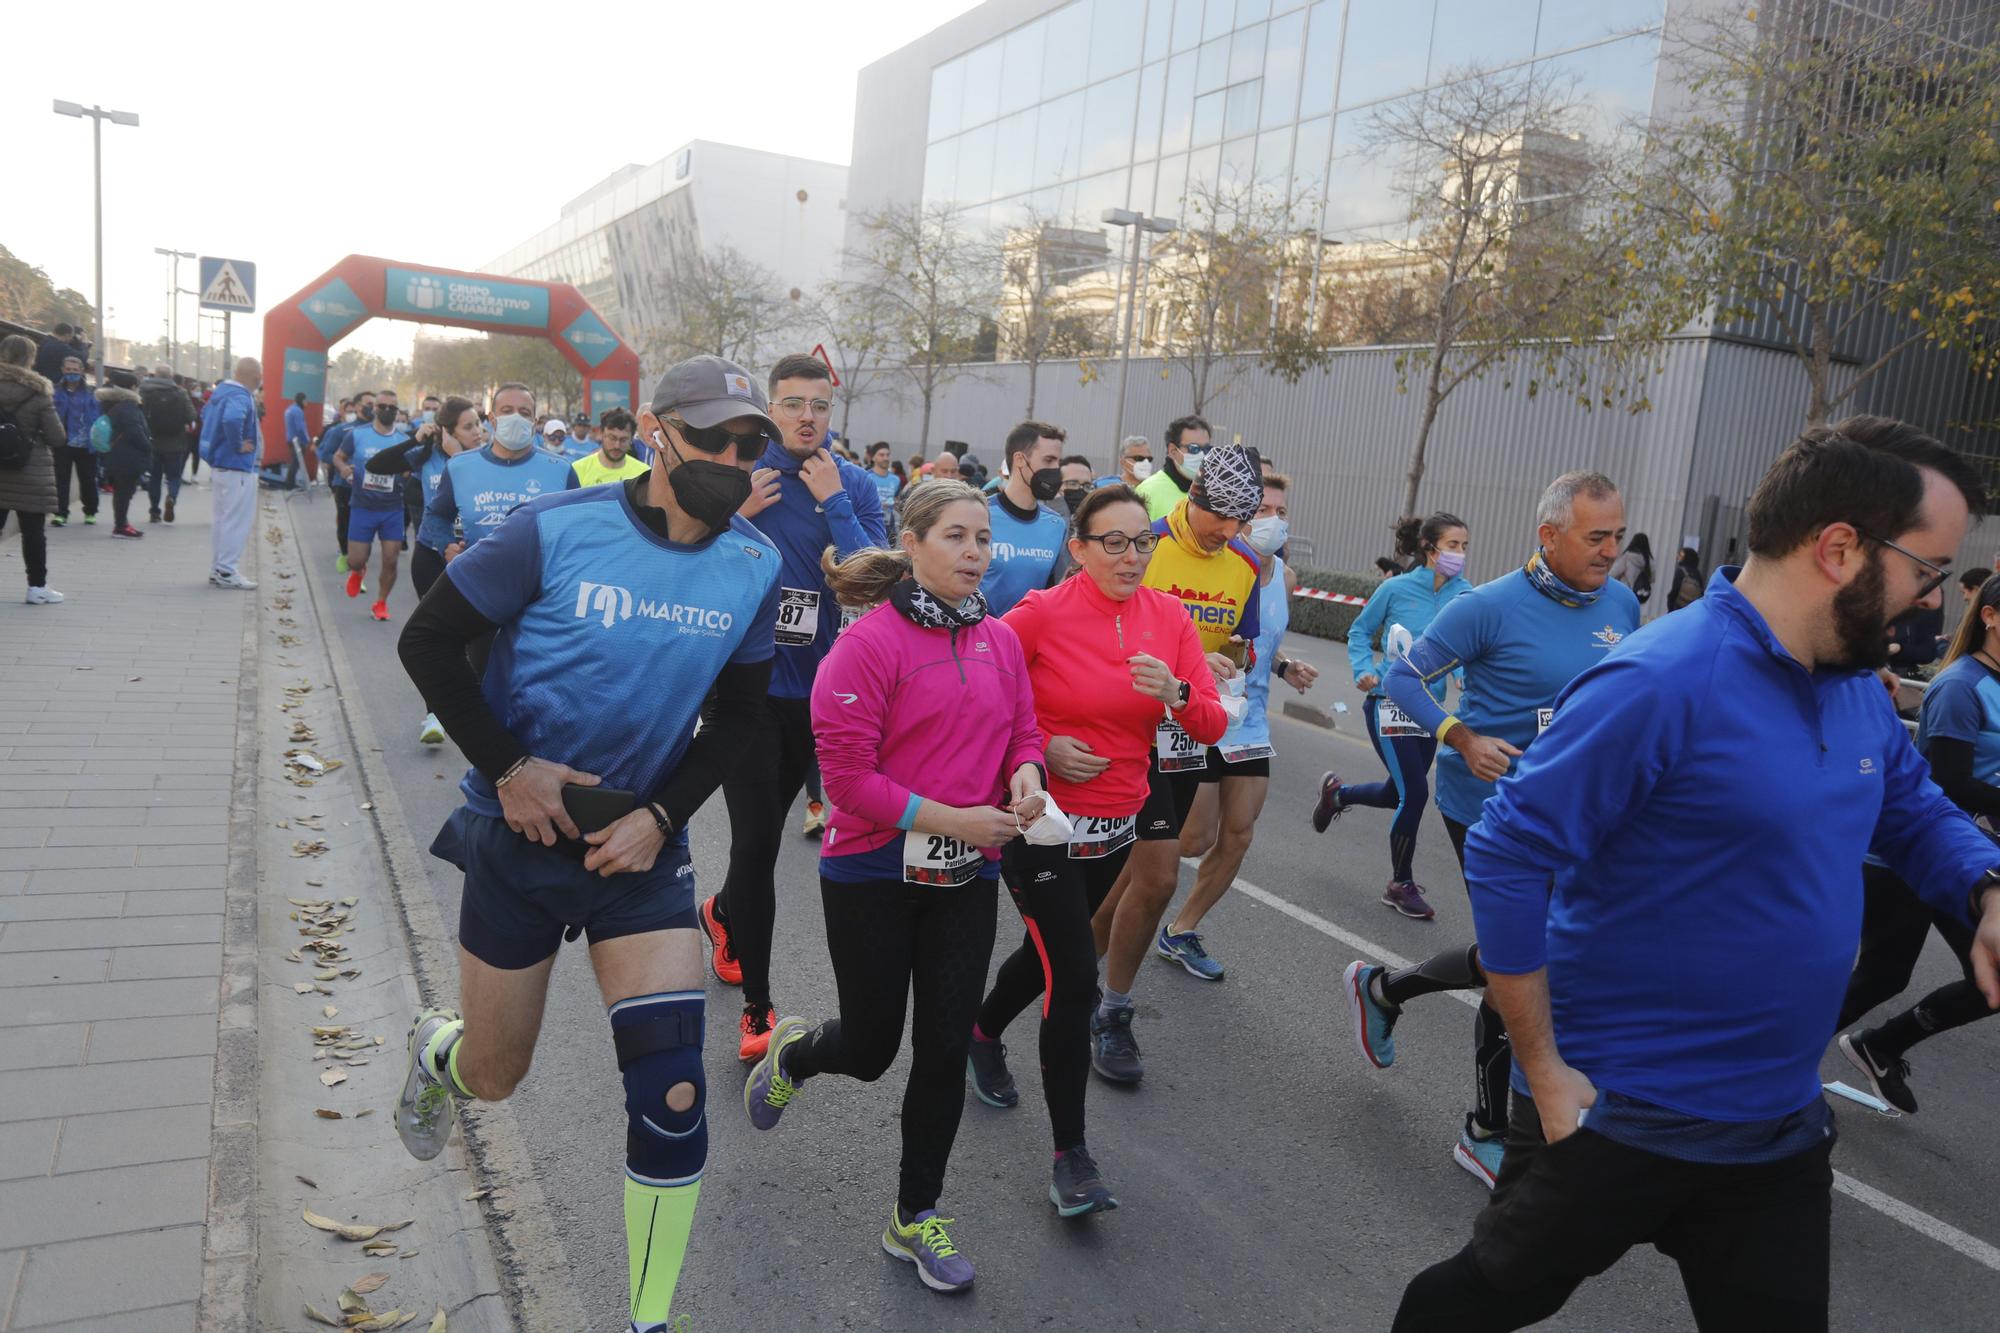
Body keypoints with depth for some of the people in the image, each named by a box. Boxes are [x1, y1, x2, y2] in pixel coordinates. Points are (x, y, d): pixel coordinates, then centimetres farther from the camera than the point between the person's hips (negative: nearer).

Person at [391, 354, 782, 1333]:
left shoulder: (754, 566, -5)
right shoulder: (557, 530, -16)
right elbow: (428, 641, -7)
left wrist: (661, 814, -7)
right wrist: (508, 767, -13)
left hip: (641, 847, 2)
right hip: (520, 838, -1)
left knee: (672, 1099, -7)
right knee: (495, 1077, 15)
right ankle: (436, 1047, 55)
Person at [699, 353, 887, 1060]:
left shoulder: (856, 485, -1)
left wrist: (833, 502, -17)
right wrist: (737, 513, -20)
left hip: (817, 688, 3)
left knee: (762, 831, 21)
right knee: (757, 839, -5)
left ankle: (722, 911, 53)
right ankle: (757, 1006, 10)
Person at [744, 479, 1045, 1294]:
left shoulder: (1000, 641, 1)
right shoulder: (869, 644, -17)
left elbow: (1022, 732, 13)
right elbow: (847, 775, -18)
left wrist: (1026, 774, -10)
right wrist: (951, 819, -20)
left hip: (967, 877, 5)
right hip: (873, 876, -4)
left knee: (945, 1050, 8)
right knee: (870, 1047, 10)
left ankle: (916, 1218, 28)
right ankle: (789, 1056, 47)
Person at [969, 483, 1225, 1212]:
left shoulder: (1169, 618, -3)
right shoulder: (1041, 613, -16)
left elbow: (1214, 725, -4)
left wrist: (1176, 694, -24)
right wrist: (1038, 747, -18)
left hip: (1120, 823, 6)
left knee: (1049, 951, 24)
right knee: (1075, 980, -10)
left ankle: (984, 1032, 54)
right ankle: (1071, 1154, 6)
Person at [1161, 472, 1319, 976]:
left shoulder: (1283, 577, 6)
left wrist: (1284, 668, 1)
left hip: (1250, 724, 7)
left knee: (1237, 838, 8)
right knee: (1195, 839, -3)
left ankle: (1182, 932, 24)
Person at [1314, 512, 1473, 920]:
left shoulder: (1467, 597, -1)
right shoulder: (1396, 588, -8)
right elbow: (1360, 632, 3)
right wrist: (1364, 671, -11)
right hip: (1389, 703, -5)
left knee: (1398, 793, 16)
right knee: (1414, 792, -10)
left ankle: (1337, 793, 48)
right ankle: (1401, 885, 10)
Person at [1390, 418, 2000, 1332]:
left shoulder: (1857, 689, 2)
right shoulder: (1660, 683, -25)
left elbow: (1916, 815, 19)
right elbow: (1504, 860, -26)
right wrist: (1544, 1071, -22)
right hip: (1616, 1120, -7)